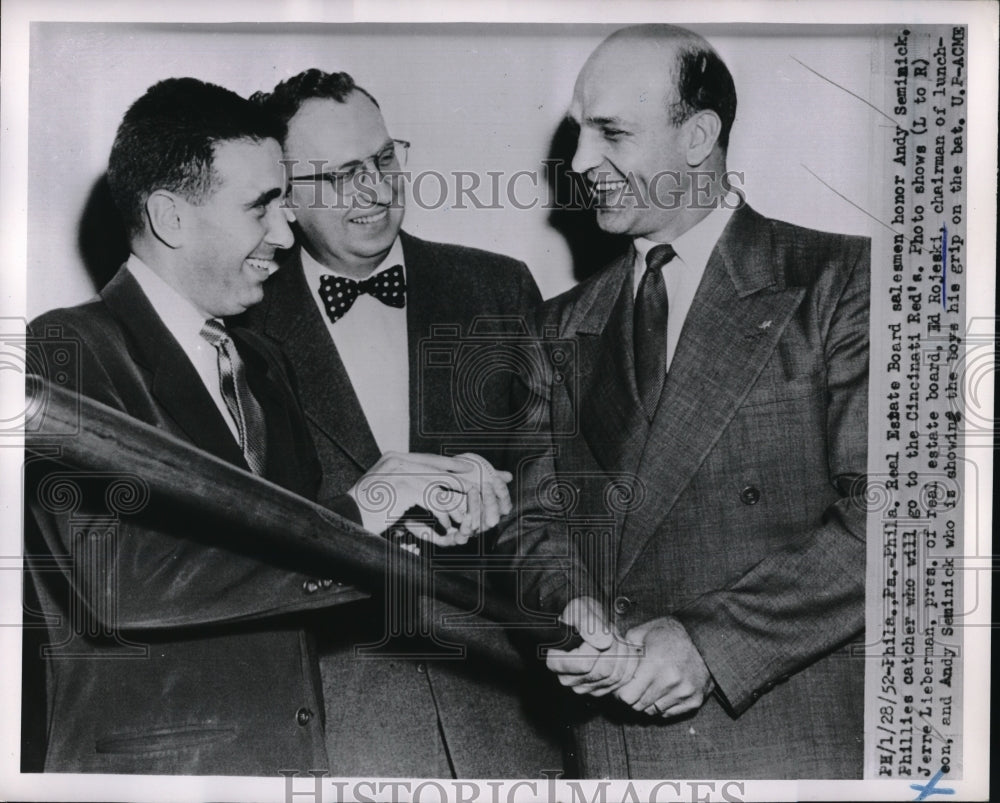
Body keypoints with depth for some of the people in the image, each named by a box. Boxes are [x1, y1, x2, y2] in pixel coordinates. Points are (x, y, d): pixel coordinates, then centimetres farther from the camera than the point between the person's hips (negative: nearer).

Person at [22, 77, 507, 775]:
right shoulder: (65, 349, -11)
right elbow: (120, 577, -23)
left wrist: (433, 511, -7)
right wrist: (354, 511, -19)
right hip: (150, 764, -6)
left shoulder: (261, 362, 12)